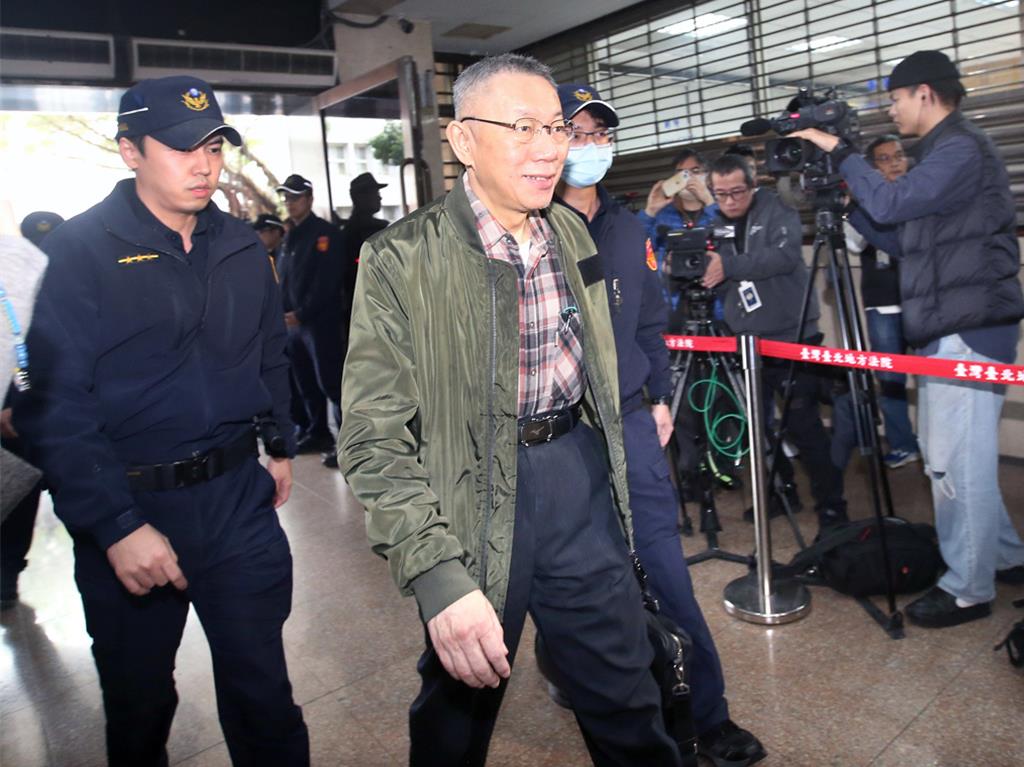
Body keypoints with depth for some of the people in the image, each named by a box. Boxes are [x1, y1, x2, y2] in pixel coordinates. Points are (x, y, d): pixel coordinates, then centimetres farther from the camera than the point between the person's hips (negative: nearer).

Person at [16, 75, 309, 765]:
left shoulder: (242, 247, 6)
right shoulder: (76, 252, -10)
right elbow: (53, 406, -15)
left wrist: (280, 444, 18)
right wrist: (115, 526, -19)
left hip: (238, 495, 3)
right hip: (127, 507, -2)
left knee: (262, 687, 12)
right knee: (139, 700, 18)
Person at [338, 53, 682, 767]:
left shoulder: (573, 232, 5)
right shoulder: (402, 259, -14)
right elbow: (375, 438, -17)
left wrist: (612, 460, 18)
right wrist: (438, 575, -25)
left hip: (581, 476, 5)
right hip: (474, 493, -4)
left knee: (629, 701, 16)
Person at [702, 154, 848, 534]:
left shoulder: (777, 212, -4)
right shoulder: (717, 227, 12)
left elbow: (785, 255, -22)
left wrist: (730, 266, -28)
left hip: (792, 336, -6)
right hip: (747, 341, 6)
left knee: (803, 423, -5)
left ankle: (831, 505, 5)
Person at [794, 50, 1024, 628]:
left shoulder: (964, 150, -11)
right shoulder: (942, 152, 19)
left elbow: (891, 204, -22)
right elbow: (903, 240, 19)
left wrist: (842, 153, -11)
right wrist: (846, 203, 12)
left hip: (969, 329, -10)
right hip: (947, 328, 10)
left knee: (957, 462, -5)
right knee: (951, 456, 17)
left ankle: (969, 588, 7)